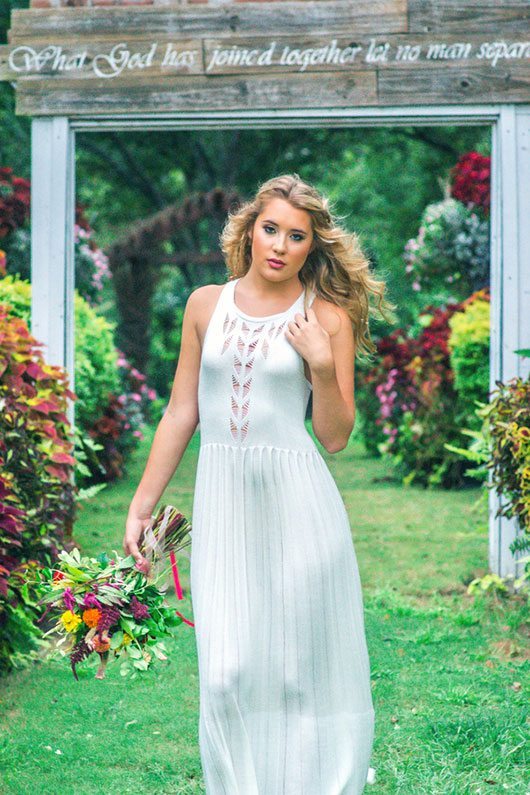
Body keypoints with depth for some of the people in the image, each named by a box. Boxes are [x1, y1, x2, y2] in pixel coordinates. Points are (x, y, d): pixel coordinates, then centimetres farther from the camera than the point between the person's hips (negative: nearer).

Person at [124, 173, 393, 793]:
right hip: (222, 502, 2)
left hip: (297, 502, -2)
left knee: (301, 665, 1)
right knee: (227, 672, -3)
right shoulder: (207, 305, 8)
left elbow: (335, 438, 1)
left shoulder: (327, 318, 1)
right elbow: (180, 414, 12)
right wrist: (141, 506, 12)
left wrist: (322, 366, -14)